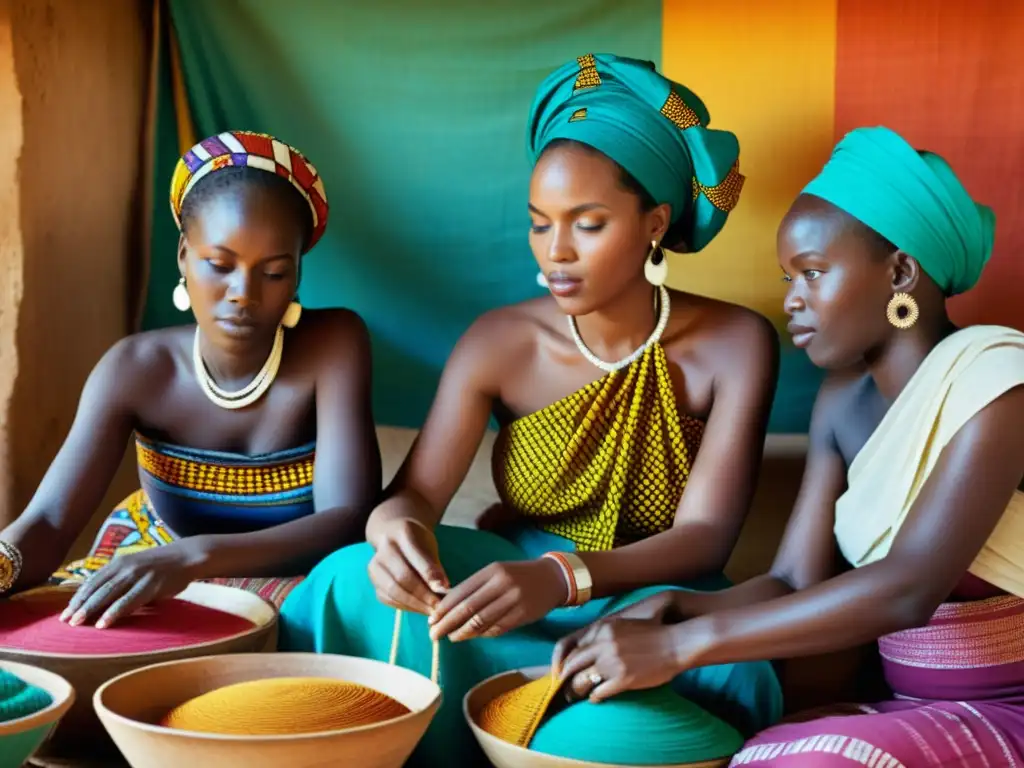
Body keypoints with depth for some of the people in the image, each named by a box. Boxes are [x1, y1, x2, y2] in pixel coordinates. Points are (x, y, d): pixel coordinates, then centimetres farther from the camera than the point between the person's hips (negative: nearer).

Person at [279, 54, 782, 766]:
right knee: (356, 578, -28)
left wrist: (563, 578, -40)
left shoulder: (733, 346, -10)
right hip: (510, 582, 2)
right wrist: (397, 529, -41)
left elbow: (704, 537, -20)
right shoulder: (501, 344, -4)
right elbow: (415, 492, -13)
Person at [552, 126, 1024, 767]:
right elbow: (795, 583, 2)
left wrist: (683, 644, -29)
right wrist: (669, 612, -19)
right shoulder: (843, 400, 7)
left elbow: (909, 589, -27)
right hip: (910, 709, 6)